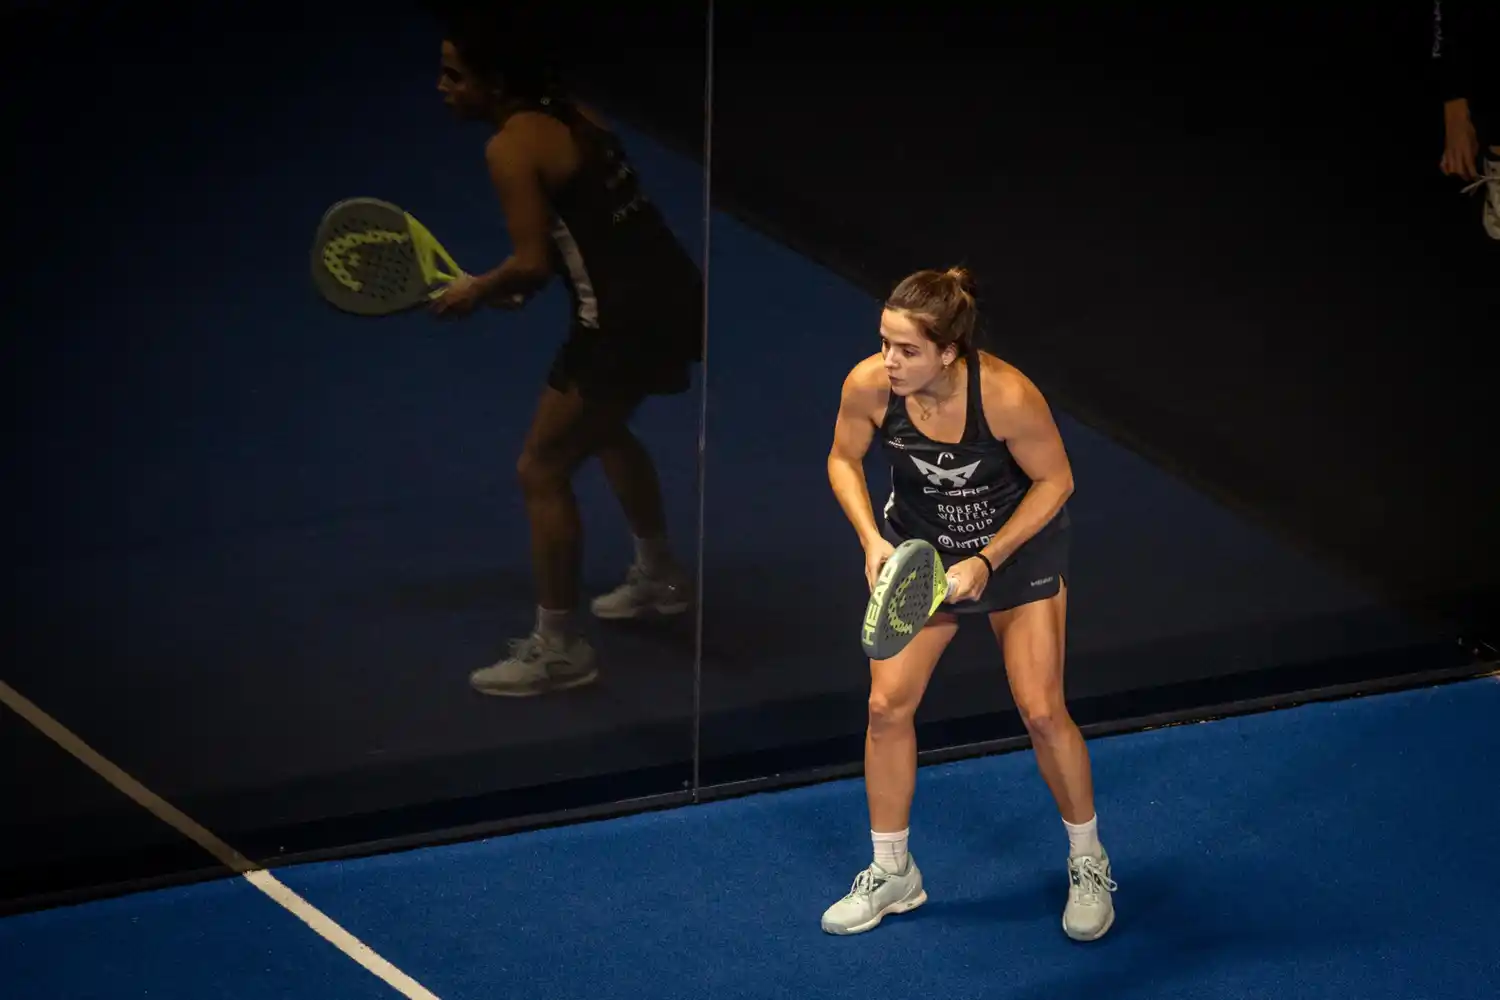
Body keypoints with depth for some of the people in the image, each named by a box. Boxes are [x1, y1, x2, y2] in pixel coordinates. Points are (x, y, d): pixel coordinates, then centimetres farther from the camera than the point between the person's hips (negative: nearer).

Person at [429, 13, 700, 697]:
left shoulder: (510, 147, -15)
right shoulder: (571, 113, 11)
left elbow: (533, 262, -19)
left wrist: (474, 292, 0)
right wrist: (515, 287, 15)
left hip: (627, 319, -10)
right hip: (670, 295, 10)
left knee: (541, 472, 1)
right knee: (605, 431, 34)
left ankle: (557, 651, 7)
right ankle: (657, 578, 51)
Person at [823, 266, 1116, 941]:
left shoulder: (1006, 394, -35)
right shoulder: (868, 386, -27)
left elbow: (1055, 481, -18)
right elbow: (844, 460, -6)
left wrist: (988, 562, -23)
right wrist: (872, 540, -20)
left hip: (1018, 547, -3)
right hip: (918, 549, 3)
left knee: (1041, 711, -3)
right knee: (887, 705, -1)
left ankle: (1088, 864, 21)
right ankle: (892, 874, 19)